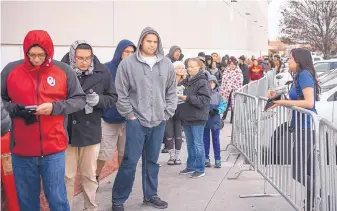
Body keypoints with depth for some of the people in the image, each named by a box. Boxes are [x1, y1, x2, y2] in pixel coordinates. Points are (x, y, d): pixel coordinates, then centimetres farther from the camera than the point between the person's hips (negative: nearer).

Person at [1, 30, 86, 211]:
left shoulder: (64, 71, -1)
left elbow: (80, 100, 2)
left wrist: (55, 107, -14)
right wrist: (15, 109, -12)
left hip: (53, 149, -1)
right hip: (22, 149, 1)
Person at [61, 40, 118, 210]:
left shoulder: (102, 72, -5)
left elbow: (113, 98, 3)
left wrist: (99, 100, -16)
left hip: (91, 131, 2)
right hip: (67, 131, -2)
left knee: (90, 175, 17)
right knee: (67, 176, 8)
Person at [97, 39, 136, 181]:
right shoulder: (107, 68, -6)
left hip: (127, 118, 4)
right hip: (109, 118, -4)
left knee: (124, 153, 13)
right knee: (102, 154, 1)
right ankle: (94, 179, 22)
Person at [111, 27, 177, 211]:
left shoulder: (166, 64, 4)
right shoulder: (128, 63, -6)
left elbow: (171, 91, 11)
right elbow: (121, 93, -4)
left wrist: (167, 113, 5)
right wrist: (129, 115, -6)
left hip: (158, 121, 4)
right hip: (136, 121, -4)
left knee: (152, 161, 15)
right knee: (130, 162, -2)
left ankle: (150, 195, 29)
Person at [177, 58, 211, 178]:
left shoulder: (202, 82, -11)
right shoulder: (186, 81, 11)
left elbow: (205, 100, -19)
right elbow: (179, 92, 23)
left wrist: (188, 98, -23)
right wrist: (178, 96, 0)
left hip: (197, 118, -7)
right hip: (186, 117, 7)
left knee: (197, 144, -1)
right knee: (190, 144, 15)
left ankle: (200, 169, 8)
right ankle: (191, 166, 26)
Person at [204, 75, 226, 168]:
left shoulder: (218, 95, 3)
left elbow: (223, 105, 1)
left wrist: (217, 110, -15)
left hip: (215, 121, 1)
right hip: (204, 120, -1)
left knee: (216, 140, 5)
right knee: (206, 140, 10)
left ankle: (217, 160, 11)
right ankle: (206, 159, 19)